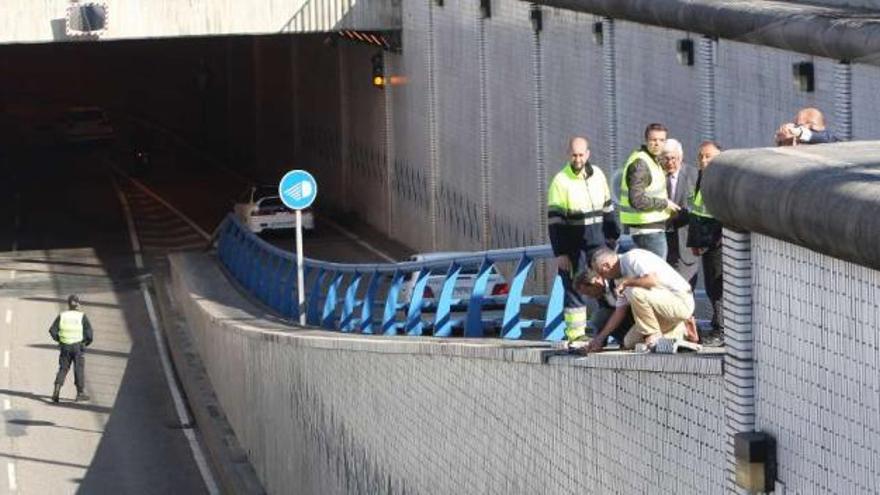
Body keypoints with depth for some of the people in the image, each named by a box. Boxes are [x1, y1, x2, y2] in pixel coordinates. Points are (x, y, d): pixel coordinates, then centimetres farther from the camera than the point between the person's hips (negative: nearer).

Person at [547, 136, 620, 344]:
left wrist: (612, 234, 17)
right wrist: (560, 253, -17)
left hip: (598, 241, 5)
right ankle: (575, 332, 3)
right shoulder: (561, 181, -10)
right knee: (574, 287, -1)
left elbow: (608, 207, 18)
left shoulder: (598, 175, 6)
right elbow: (554, 220, -13)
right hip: (573, 245, -5)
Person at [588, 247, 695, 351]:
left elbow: (653, 280, -33)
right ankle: (676, 331, 19)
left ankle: (653, 335, -13)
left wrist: (626, 282, -20)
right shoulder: (622, 273, 12)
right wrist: (599, 338, 15)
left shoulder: (633, 258, -16)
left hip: (681, 302, -10)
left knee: (635, 292, -30)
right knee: (629, 342, 9)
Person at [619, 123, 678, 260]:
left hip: (654, 229, 10)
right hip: (647, 230, -10)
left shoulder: (651, 161, 16)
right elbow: (637, 200, -25)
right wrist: (664, 203, -16)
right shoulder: (639, 164, -17)